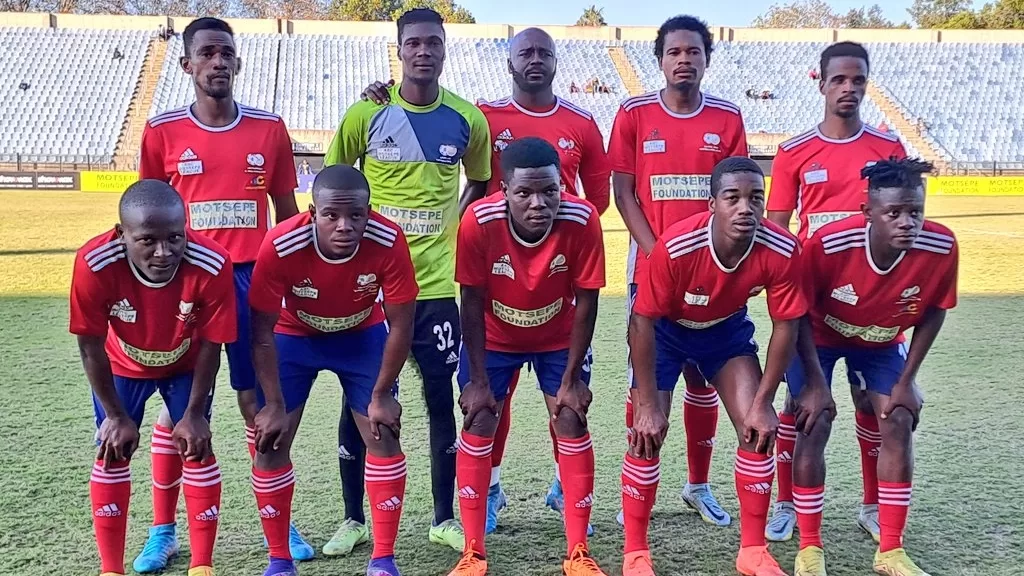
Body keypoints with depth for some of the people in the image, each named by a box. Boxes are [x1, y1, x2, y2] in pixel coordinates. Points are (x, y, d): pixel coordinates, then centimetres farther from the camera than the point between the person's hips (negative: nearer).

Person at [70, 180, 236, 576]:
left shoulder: (212, 265, -37)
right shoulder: (94, 264, -37)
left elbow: (210, 345, -21)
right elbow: (90, 346, -21)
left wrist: (194, 414, -14)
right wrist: (116, 416, -14)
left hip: (186, 365, 0)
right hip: (123, 365, 1)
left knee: (196, 449, -5)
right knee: (112, 453, 0)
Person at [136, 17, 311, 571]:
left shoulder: (269, 128, 2)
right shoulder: (162, 131, 0)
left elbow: (287, 212, 8)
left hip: (252, 279, 1)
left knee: (259, 403, 7)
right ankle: (163, 531, 19)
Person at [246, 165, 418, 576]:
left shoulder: (388, 242, -33)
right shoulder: (280, 246, -35)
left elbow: (400, 325, -19)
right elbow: (262, 333, -22)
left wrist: (381, 395, -13)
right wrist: (274, 404, -18)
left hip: (363, 335, 1)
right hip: (293, 336, 0)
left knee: (383, 435, -6)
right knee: (270, 441, -5)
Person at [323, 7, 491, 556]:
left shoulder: (467, 119, 0)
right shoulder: (366, 114, -6)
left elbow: (480, 184, 16)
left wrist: (455, 234, 7)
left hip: (436, 283, 1)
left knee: (441, 397, 7)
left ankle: (444, 518, 21)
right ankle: (354, 519, 21)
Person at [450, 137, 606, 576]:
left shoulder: (582, 220, -30)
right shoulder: (478, 221, -31)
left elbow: (585, 302, -19)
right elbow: (472, 303, -20)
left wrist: (571, 379, -16)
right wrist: (478, 380, -17)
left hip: (559, 338, 0)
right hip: (493, 338, 0)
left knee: (572, 424, -5)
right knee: (477, 427, -4)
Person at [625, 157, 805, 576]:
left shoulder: (782, 251, -28)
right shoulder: (675, 247, -37)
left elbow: (786, 325, -15)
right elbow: (642, 322, -27)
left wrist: (763, 402, -15)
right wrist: (648, 405, -24)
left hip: (728, 327, 3)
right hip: (665, 328, -3)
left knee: (758, 428, -6)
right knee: (648, 433, -9)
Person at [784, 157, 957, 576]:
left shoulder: (940, 248, -28)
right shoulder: (828, 244, -36)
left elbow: (933, 312, -9)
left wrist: (906, 381, -10)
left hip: (882, 342, 3)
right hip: (820, 336, -3)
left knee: (899, 423, -7)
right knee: (814, 428, -12)